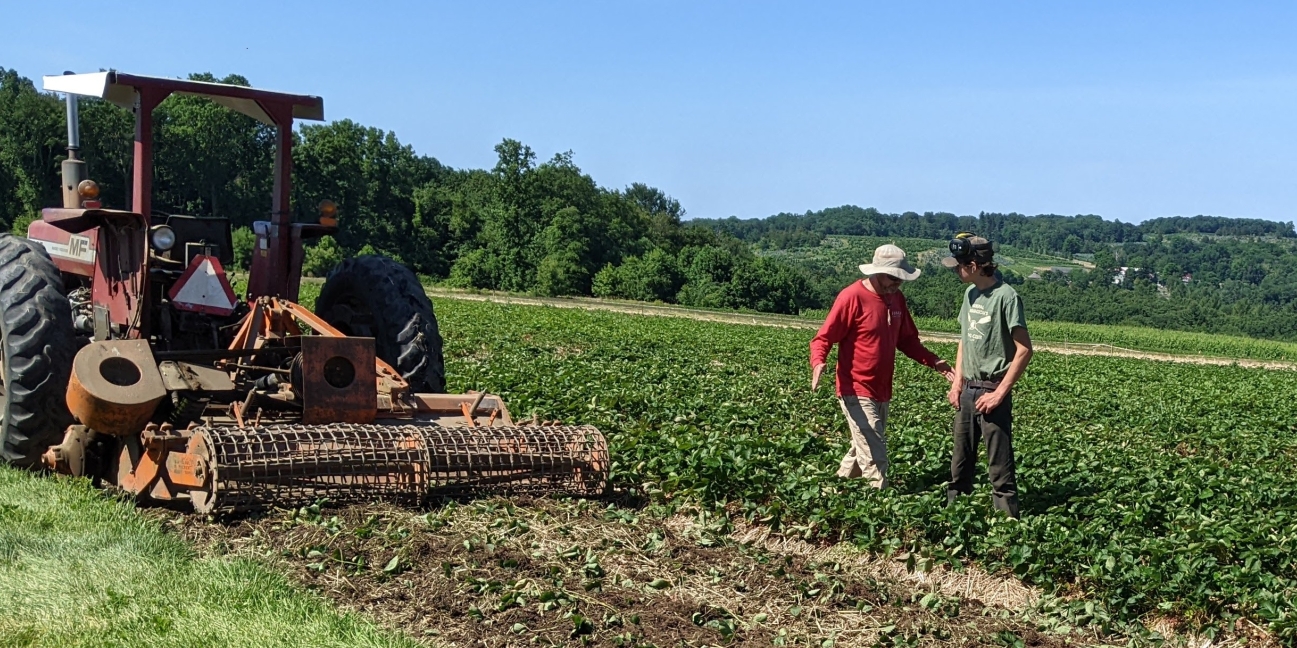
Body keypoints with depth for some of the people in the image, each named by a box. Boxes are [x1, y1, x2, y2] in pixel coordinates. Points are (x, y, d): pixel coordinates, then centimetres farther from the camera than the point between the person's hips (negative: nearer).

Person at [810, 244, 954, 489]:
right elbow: (823, 338, -15)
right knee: (874, 457, -9)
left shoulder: (897, 298, 7)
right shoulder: (852, 297, -16)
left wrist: (933, 361, 7)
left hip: (882, 392, 8)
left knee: (862, 451, 17)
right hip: (857, 392, -8)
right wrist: (818, 363, -35)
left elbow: (906, 340, 19)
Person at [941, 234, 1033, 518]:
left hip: (992, 392, -8)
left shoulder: (1006, 296, -15)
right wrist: (957, 382, 8)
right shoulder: (971, 293, 8)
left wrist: (1000, 393, -16)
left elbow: (1024, 350, -16)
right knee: (960, 462, 16)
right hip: (967, 390, 8)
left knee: (1000, 467, -3)